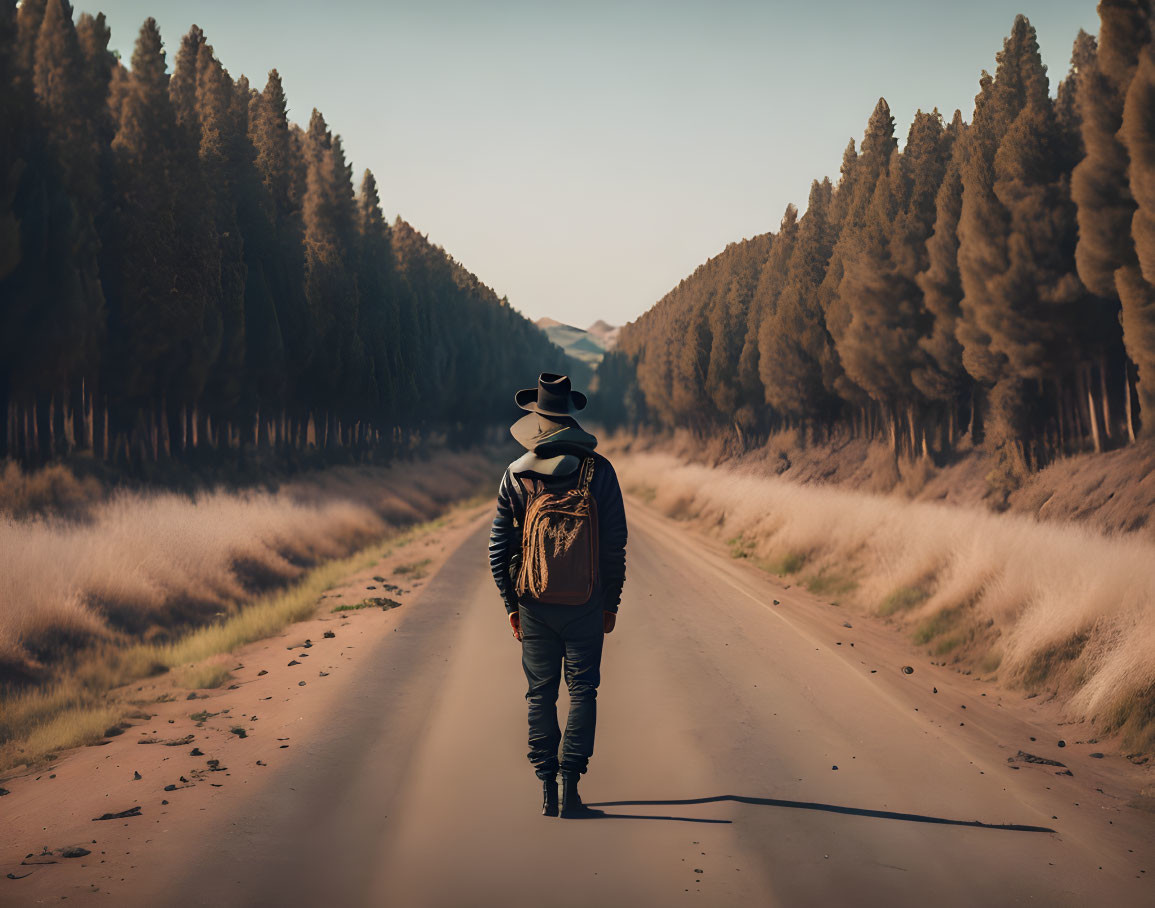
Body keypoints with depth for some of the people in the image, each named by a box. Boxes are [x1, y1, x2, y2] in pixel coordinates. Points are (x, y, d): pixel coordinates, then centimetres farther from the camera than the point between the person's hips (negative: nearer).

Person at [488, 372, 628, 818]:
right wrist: (611, 601, 5)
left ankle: (547, 789, 11)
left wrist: (511, 604, 9)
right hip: (585, 601, -1)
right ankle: (570, 784, -3)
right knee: (582, 690, 6)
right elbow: (615, 543, -4)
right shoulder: (598, 470, -5)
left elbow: (499, 547, 0)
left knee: (540, 694, 9)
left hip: (535, 602, 1)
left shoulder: (515, 475, -2)